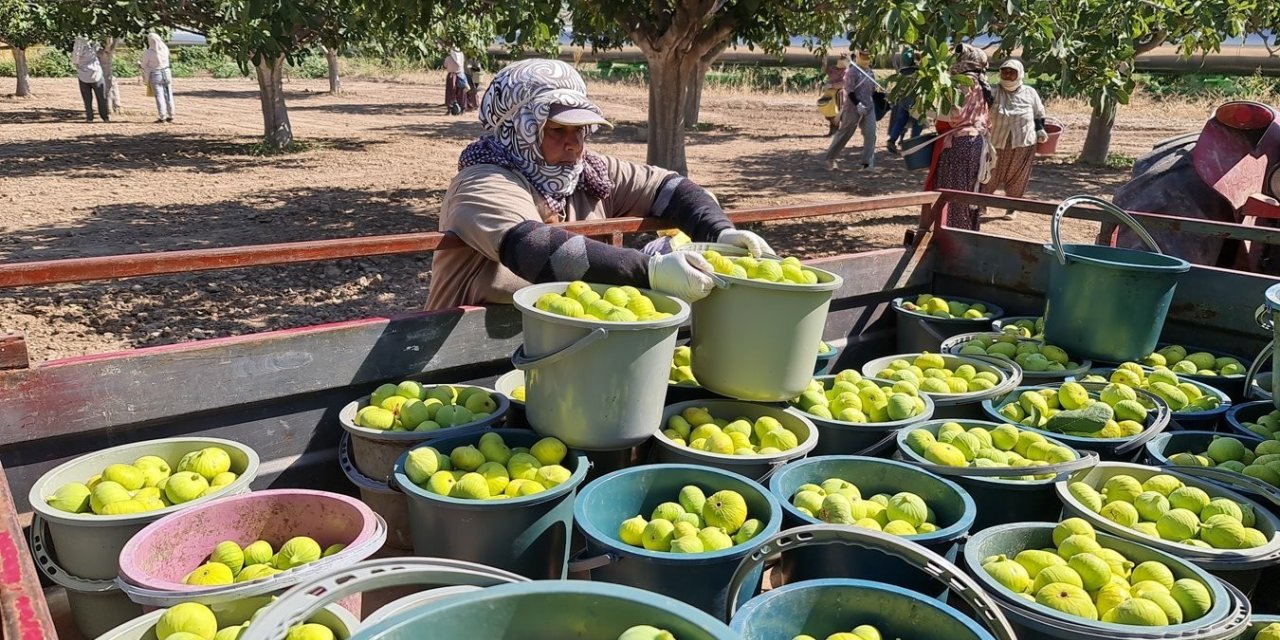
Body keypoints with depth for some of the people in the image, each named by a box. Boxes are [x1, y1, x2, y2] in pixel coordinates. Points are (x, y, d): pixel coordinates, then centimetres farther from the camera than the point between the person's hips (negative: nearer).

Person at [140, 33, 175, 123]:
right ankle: (170, 116, 16)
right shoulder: (165, 49, -7)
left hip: (155, 75, -3)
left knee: (159, 96, 1)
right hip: (166, 72, 3)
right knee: (168, 95, 11)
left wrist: (145, 79, 8)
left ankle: (162, 117, 1)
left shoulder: (148, 52, -15)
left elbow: (145, 66, -5)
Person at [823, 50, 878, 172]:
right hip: (853, 108, -6)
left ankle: (868, 163, -2)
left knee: (870, 135, -5)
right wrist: (858, 104, -25)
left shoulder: (869, 71, 14)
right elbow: (849, 90, -17)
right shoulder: (852, 71, -10)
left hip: (869, 108, 6)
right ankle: (830, 159, 15)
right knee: (844, 134, 2)